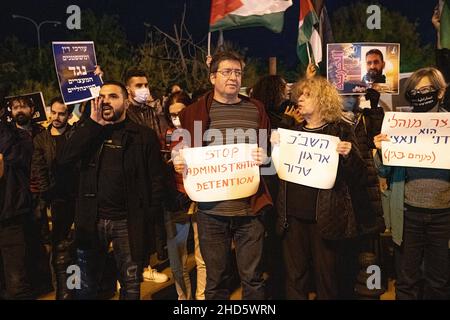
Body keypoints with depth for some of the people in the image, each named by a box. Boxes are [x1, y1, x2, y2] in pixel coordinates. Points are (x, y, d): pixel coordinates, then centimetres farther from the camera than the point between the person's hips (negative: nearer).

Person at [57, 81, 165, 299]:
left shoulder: (144, 136, 1)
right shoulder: (89, 132, 9)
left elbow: (155, 181, -2)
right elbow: (63, 160, -8)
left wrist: (147, 218, -12)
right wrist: (93, 123, -9)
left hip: (128, 222, -2)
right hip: (91, 220, 3)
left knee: (131, 286, 9)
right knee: (85, 287, 14)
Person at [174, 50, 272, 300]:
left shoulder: (256, 110, 9)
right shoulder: (194, 112, 4)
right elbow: (181, 154, 9)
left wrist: (265, 157, -7)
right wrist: (178, 164, -12)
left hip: (250, 208, 1)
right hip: (212, 210, 0)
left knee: (252, 278, 8)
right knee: (216, 280, 10)